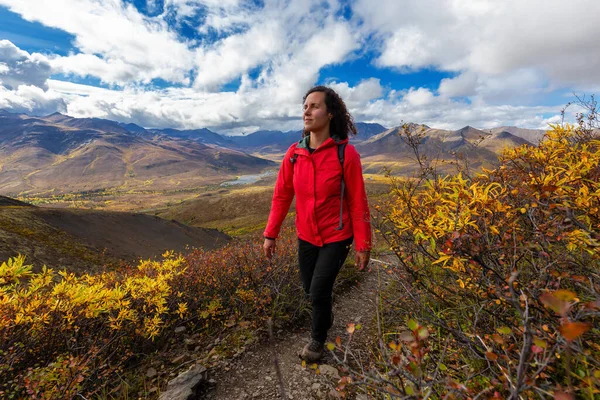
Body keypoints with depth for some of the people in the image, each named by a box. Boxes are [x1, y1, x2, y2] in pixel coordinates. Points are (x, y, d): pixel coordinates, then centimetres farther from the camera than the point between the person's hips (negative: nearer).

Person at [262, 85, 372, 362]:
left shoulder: (346, 154, -19)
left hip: (337, 237, -4)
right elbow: (282, 195, -2)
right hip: (306, 236, 4)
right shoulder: (294, 153, -8)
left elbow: (358, 203, -13)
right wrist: (270, 234, 0)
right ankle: (326, 316, 55)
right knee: (309, 288, 18)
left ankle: (318, 338, 34)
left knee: (319, 291, -1)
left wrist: (363, 246, -10)